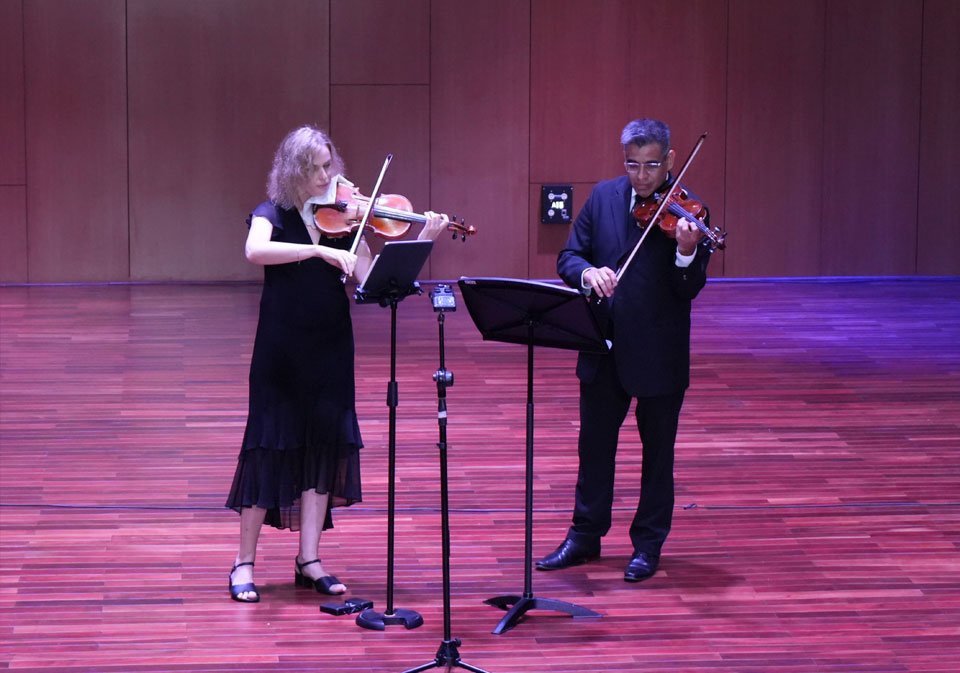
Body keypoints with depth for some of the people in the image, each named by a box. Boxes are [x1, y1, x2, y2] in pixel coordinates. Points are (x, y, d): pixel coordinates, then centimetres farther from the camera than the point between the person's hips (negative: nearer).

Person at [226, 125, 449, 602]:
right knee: (270, 446, -2)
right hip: (282, 348, -4)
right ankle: (244, 563, 5)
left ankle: (309, 559, 11)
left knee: (325, 444, 3)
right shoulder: (273, 214, -4)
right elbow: (255, 251, -27)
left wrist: (421, 242, -14)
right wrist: (320, 250, -33)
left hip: (330, 348, 4)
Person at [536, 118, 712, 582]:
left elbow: (689, 290, -17)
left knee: (658, 451, 9)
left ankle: (648, 545, 22)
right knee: (594, 444, 15)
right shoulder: (603, 197, 1)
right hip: (603, 348, 4)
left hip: (659, 353, -4)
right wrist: (587, 273, -20)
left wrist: (687, 253, -38)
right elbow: (568, 256, 2)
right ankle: (585, 536, 29)